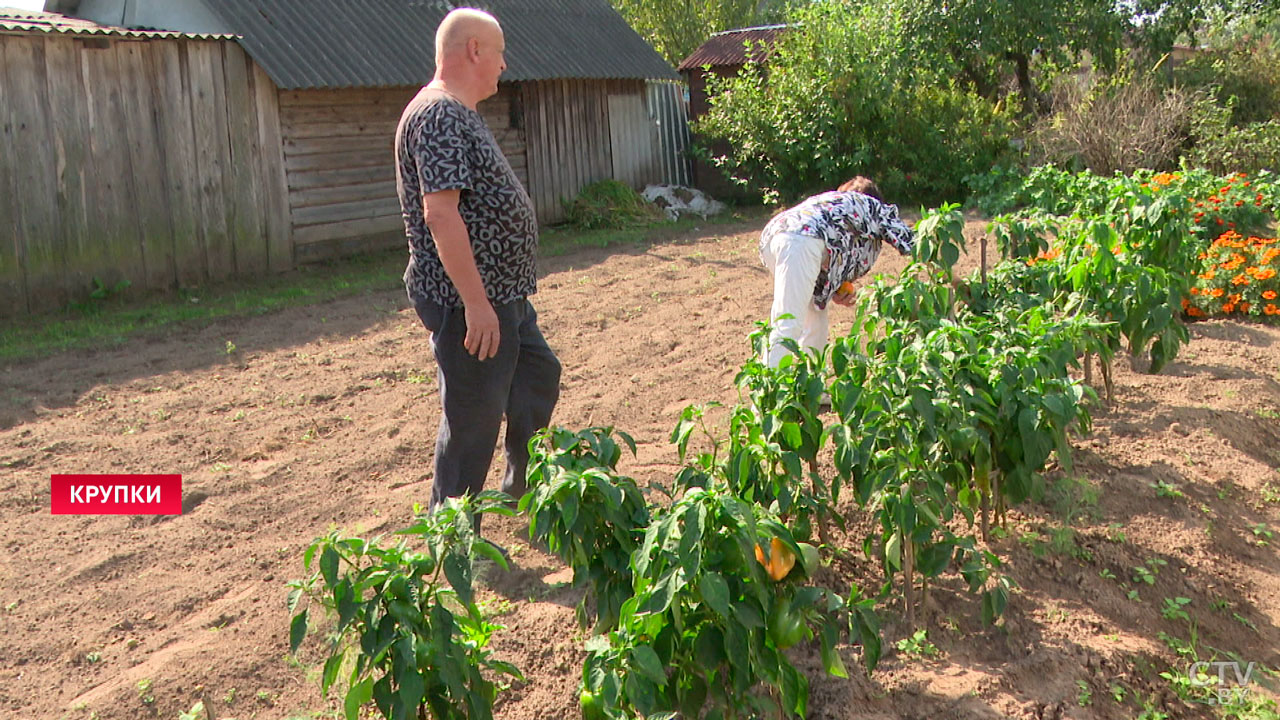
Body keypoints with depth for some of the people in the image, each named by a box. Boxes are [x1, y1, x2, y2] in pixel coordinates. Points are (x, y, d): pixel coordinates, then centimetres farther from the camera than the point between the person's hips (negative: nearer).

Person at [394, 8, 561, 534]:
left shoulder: (459, 114, 15)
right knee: (473, 421, -1)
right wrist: (476, 303, -28)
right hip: (469, 303, -11)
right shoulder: (439, 116, -19)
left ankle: (522, 485, 45)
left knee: (538, 378, 25)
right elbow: (440, 213, -27)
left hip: (503, 295, 11)